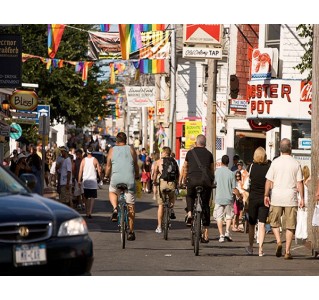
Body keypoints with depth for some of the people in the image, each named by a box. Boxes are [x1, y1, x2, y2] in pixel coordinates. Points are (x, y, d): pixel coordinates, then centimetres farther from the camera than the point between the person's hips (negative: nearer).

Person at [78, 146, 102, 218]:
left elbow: (80, 171, -1)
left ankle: (87, 213, 20)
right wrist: (100, 177, 13)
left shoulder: (83, 160, 0)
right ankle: (90, 213, -17)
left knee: (86, 198, 14)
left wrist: (79, 181, 3)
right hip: (93, 181, -2)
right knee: (92, 198, -2)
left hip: (85, 182, 2)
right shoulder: (95, 160, -4)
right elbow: (99, 171, -4)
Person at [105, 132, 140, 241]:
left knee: (112, 192, 33)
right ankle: (131, 231, 3)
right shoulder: (131, 149, 7)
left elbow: (108, 167, 7)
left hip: (116, 180, 0)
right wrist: (137, 175, 25)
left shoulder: (112, 150, 7)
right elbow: (136, 165, 9)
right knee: (131, 206, 6)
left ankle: (115, 208, 4)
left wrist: (107, 176, 25)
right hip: (129, 180, 0)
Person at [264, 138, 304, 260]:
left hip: (276, 197, 0)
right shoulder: (295, 163, -1)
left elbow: (269, 181, -1)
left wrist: (266, 195, 7)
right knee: (290, 226, 5)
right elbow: (299, 182, 0)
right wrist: (302, 198, 4)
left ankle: (278, 242, -9)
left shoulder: (275, 162, 0)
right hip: (291, 198, 0)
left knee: (274, 222, 15)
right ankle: (287, 251, 1)